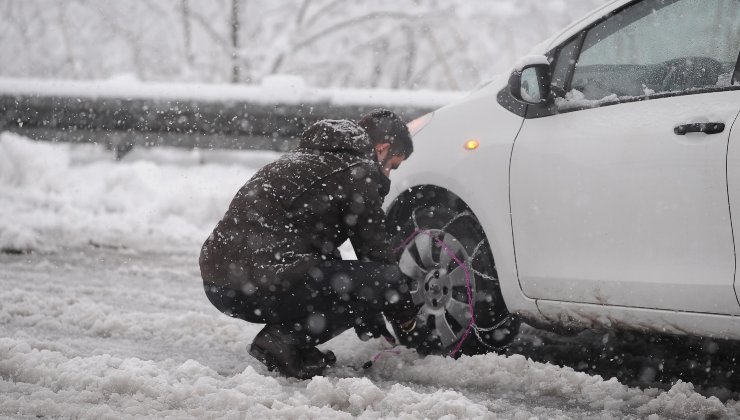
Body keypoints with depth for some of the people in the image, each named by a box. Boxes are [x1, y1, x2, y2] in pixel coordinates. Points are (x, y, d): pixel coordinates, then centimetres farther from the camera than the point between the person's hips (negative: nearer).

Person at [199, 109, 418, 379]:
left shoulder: (307, 157, 29)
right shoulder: (359, 172, 1)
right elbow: (376, 251, 4)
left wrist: (366, 322, 39)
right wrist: (405, 316, 21)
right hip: (262, 282, -10)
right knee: (386, 279, -4)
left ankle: (285, 339, 12)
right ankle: (286, 342, -9)